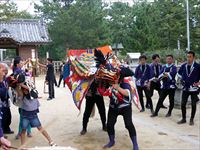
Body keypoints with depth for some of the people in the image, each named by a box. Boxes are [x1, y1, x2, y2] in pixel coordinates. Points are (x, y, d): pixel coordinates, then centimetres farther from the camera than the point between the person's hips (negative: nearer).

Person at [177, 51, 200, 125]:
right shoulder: (183, 66, 3)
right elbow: (179, 73, 21)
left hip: (194, 88, -3)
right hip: (185, 88, 3)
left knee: (193, 104, 5)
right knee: (183, 104, 3)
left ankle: (191, 120, 18)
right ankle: (183, 119, 18)